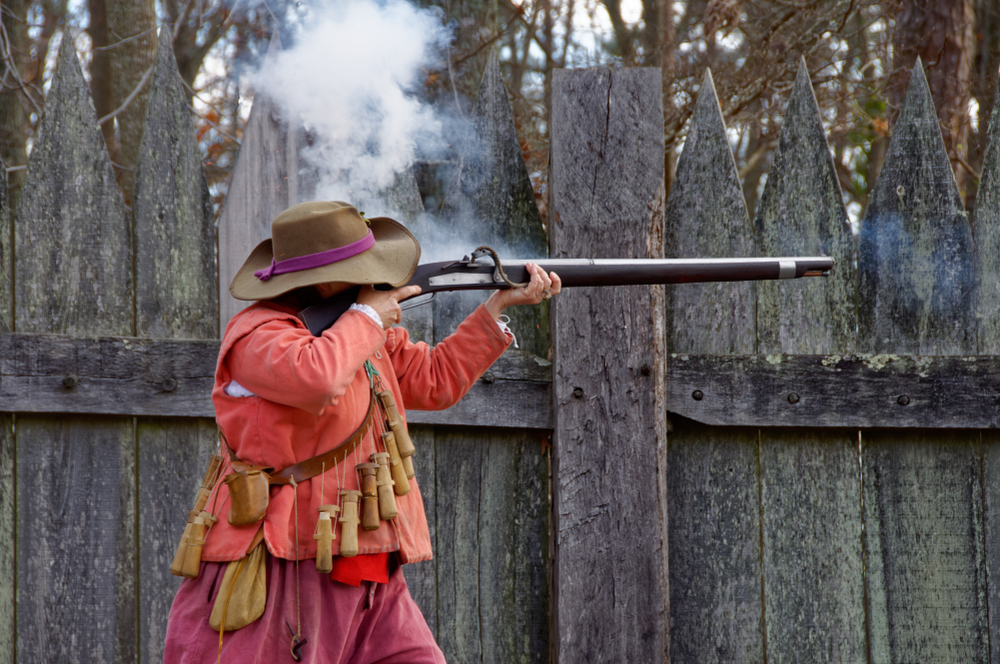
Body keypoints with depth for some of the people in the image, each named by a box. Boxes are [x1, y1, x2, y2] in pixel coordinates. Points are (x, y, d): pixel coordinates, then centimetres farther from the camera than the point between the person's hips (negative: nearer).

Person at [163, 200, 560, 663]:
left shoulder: (366, 330, 17)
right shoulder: (258, 333, -12)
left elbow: (436, 381, 31)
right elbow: (317, 378, -34)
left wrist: (503, 303, 26)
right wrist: (367, 317, -15)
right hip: (285, 573, -8)